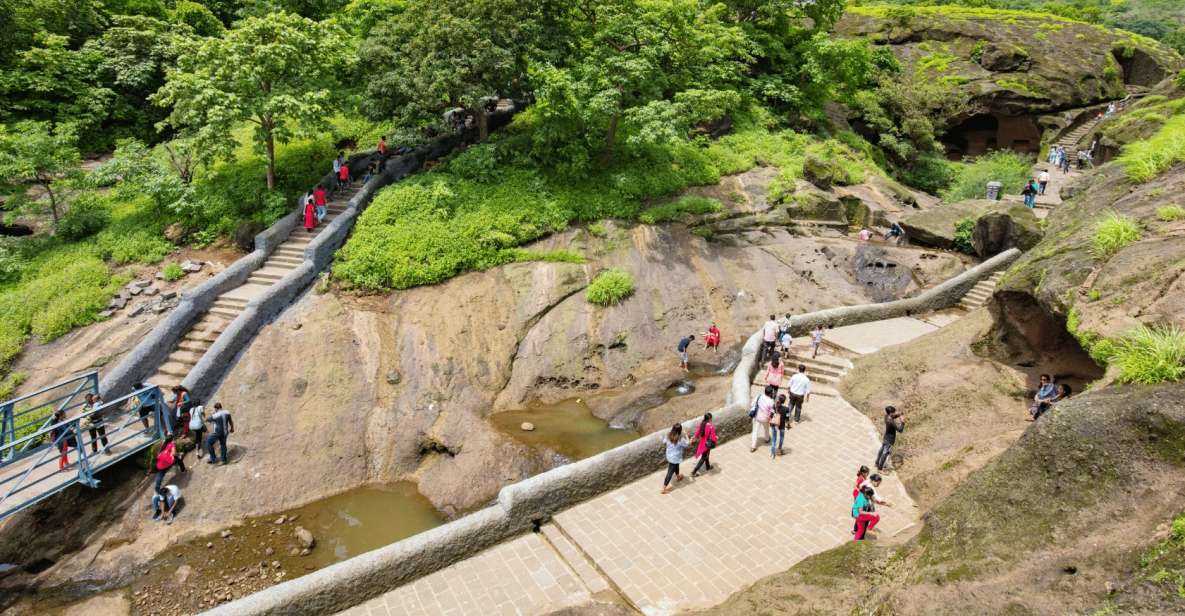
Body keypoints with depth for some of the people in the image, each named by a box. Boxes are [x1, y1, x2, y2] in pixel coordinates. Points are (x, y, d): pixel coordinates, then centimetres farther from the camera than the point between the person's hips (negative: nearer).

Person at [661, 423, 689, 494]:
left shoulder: (668, 435, -16)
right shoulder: (680, 439, -31)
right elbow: (686, 445, -11)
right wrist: (685, 436, -1)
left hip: (669, 456, 6)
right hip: (675, 458, -6)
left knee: (676, 466, 34)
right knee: (670, 472, 6)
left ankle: (678, 477, 62)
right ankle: (664, 488, 15)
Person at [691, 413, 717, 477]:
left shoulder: (701, 424, -12)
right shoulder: (711, 427, -29)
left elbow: (696, 434, -3)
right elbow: (713, 438, -22)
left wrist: (698, 438, 16)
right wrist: (717, 438, -1)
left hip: (701, 443, 6)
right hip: (707, 445, -6)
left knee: (706, 455, 31)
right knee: (703, 458, 10)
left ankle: (708, 467, 54)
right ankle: (694, 472, 12)